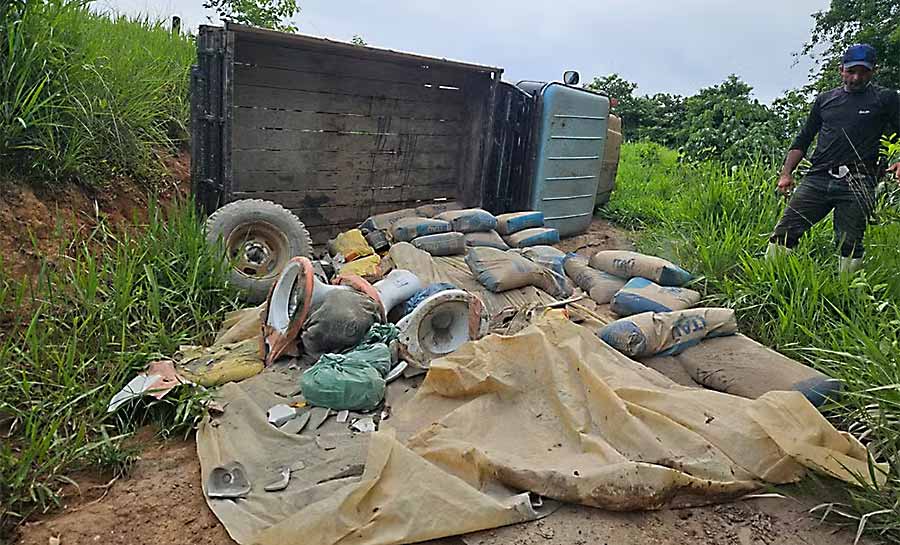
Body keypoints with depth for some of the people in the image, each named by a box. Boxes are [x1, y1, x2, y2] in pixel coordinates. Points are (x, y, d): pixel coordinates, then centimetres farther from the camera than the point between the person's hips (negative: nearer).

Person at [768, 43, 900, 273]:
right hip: (818, 178, 2)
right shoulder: (825, 99, 20)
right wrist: (786, 173, 9)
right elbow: (803, 140, 21)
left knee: (849, 245, -4)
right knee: (785, 231, -10)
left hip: (857, 183, -2)